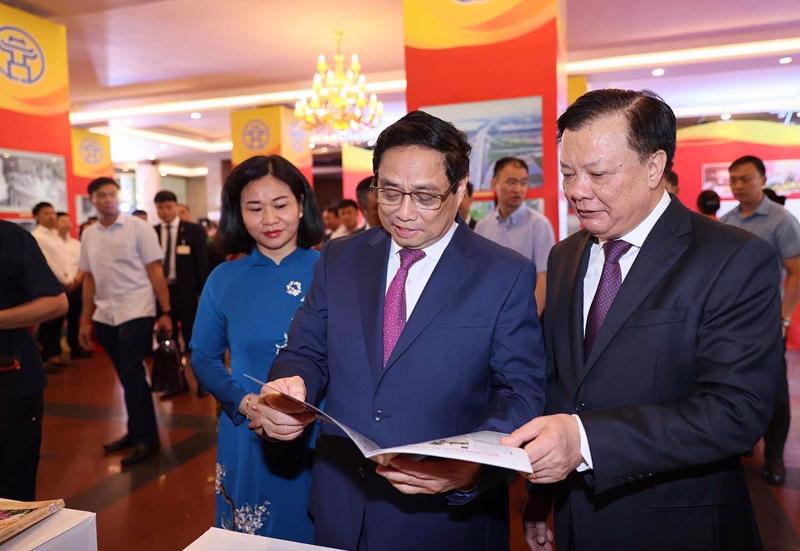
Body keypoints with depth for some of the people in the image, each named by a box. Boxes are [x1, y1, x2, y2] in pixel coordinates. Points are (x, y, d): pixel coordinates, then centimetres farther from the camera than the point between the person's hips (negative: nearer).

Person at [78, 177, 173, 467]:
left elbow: (155, 271, -7)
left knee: (133, 376, -5)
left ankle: (147, 438, 8)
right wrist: (85, 321, 12)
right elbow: (89, 279, 13)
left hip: (136, 312, -5)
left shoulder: (138, 227, -5)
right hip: (105, 316, 5)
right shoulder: (88, 235, 9)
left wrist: (166, 312, -10)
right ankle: (135, 432, 26)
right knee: (126, 377, 12)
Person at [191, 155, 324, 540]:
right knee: (252, 537, 19)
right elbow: (204, 357, 6)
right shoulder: (224, 280, -1)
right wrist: (242, 401, -12)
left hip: (323, 439, -1)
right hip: (248, 441, 2)